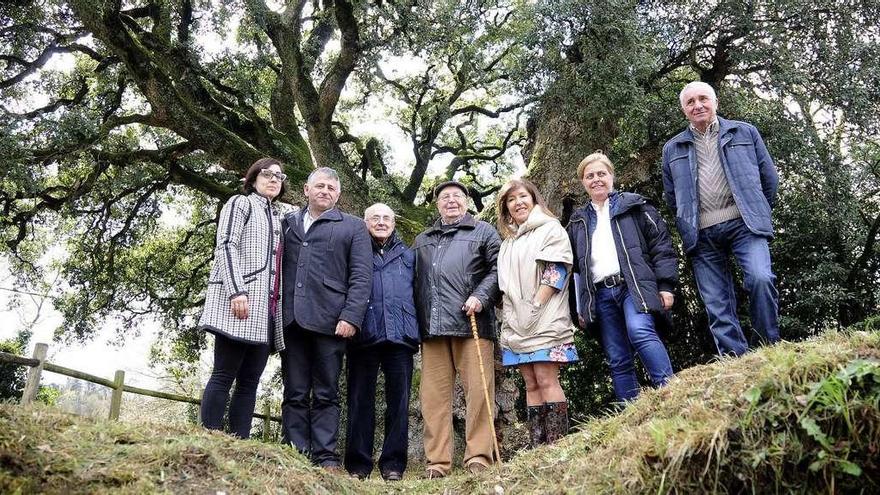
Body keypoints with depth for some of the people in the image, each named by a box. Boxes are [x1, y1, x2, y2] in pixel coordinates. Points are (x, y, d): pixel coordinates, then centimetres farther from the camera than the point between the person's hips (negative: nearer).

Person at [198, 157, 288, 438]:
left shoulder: (278, 218, 27)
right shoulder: (241, 203, 7)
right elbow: (225, 246, -7)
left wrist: (278, 309, 13)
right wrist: (236, 291, -20)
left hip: (266, 309, 7)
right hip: (239, 301, -7)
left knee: (249, 382, 1)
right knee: (224, 375, -10)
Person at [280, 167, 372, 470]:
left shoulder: (353, 227, 11)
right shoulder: (287, 223, 19)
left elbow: (361, 277, 1)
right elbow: (277, 268, 15)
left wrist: (350, 317, -11)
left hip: (329, 320, -2)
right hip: (291, 319, 3)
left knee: (326, 395, 1)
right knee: (294, 393, 4)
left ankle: (326, 458, 3)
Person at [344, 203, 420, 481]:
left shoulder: (407, 256, 19)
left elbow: (418, 294, 17)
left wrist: (417, 331, 7)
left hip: (400, 336, 2)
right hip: (364, 335, -1)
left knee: (398, 401, 0)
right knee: (360, 400, 1)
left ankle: (393, 463, 6)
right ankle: (358, 464, 7)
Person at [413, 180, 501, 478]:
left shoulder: (483, 232, 15)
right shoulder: (422, 241, 27)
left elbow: (498, 268, 4)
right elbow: (413, 281, 24)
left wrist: (481, 296, -12)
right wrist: (416, 321, 12)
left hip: (471, 322, -4)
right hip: (432, 328, 4)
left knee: (478, 390, -7)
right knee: (433, 394, 0)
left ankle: (478, 457, -2)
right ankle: (437, 461, 4)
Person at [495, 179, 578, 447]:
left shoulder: (550, 229, 4)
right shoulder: (508, 242, 22)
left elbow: (556, 272, -8)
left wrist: (535, 306, -16)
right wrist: (510, 318, 5)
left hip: (544, 320, -6)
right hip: (516, 323, 6)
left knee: (546, 380, -12)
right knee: (531, 384, 4)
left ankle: (557, 445, -11)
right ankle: (537, 448, 4)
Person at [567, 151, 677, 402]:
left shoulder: (634, 206, 9)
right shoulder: (578, 222, 20)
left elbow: (661, 244, 3)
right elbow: (575, 267, 22)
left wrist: (666, 285, -7)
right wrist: (579, 306, 16)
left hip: (633, 286, -4)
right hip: (600, 295, 4)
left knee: (639, 331, -31)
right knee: (618, 360, 0)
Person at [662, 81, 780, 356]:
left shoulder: (745, 133, 13)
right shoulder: (672, 149, 16)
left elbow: (769, 176, 15)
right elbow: (671, 196, 21)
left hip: (743, 223, -2)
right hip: (702, 235, 2)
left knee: (760, 278, -24)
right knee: (717, 305, -2)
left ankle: (770, 349, -7)